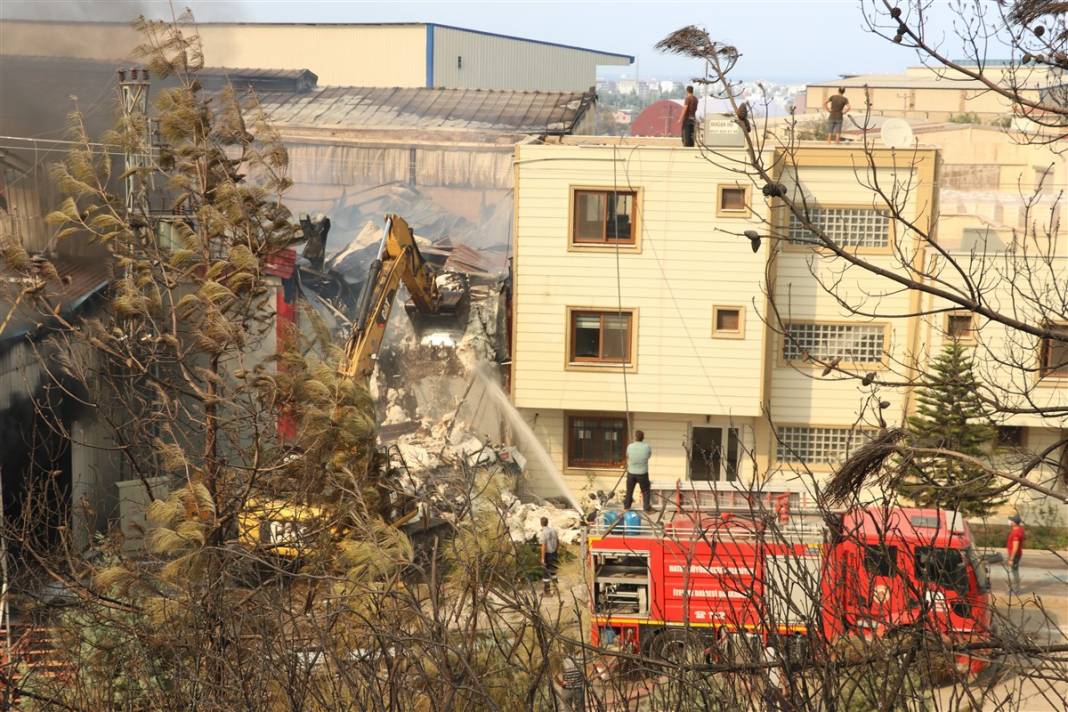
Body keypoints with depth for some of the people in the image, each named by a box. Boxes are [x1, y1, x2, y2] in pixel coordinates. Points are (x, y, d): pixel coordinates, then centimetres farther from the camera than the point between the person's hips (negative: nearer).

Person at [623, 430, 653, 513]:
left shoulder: (630, 446, -9)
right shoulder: (647, 447, -11)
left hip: (631, 473, 1)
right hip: (643, 473, -1)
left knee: (629, 490, 17)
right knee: (645, 490, 12)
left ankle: (627, 505, 28)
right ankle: (647, 507, 10)